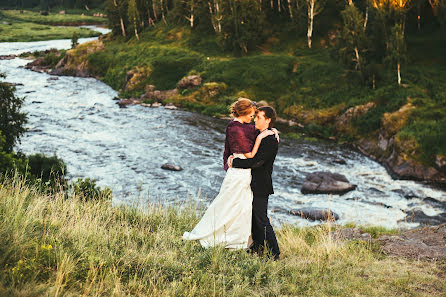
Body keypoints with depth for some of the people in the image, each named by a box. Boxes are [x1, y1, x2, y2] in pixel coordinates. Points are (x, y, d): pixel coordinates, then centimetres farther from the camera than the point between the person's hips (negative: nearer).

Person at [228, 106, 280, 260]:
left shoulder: (270, 140, -20)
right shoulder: (261, 135, 11)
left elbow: (256, 162, -25)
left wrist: (235, 163, -17)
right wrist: (234, 158, -4)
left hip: (261, 186, -10)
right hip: (255, 184, 10)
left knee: (262, 219, -4)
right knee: (254, 217, 18)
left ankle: (274, 253, 5)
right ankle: (258, 248, 31)